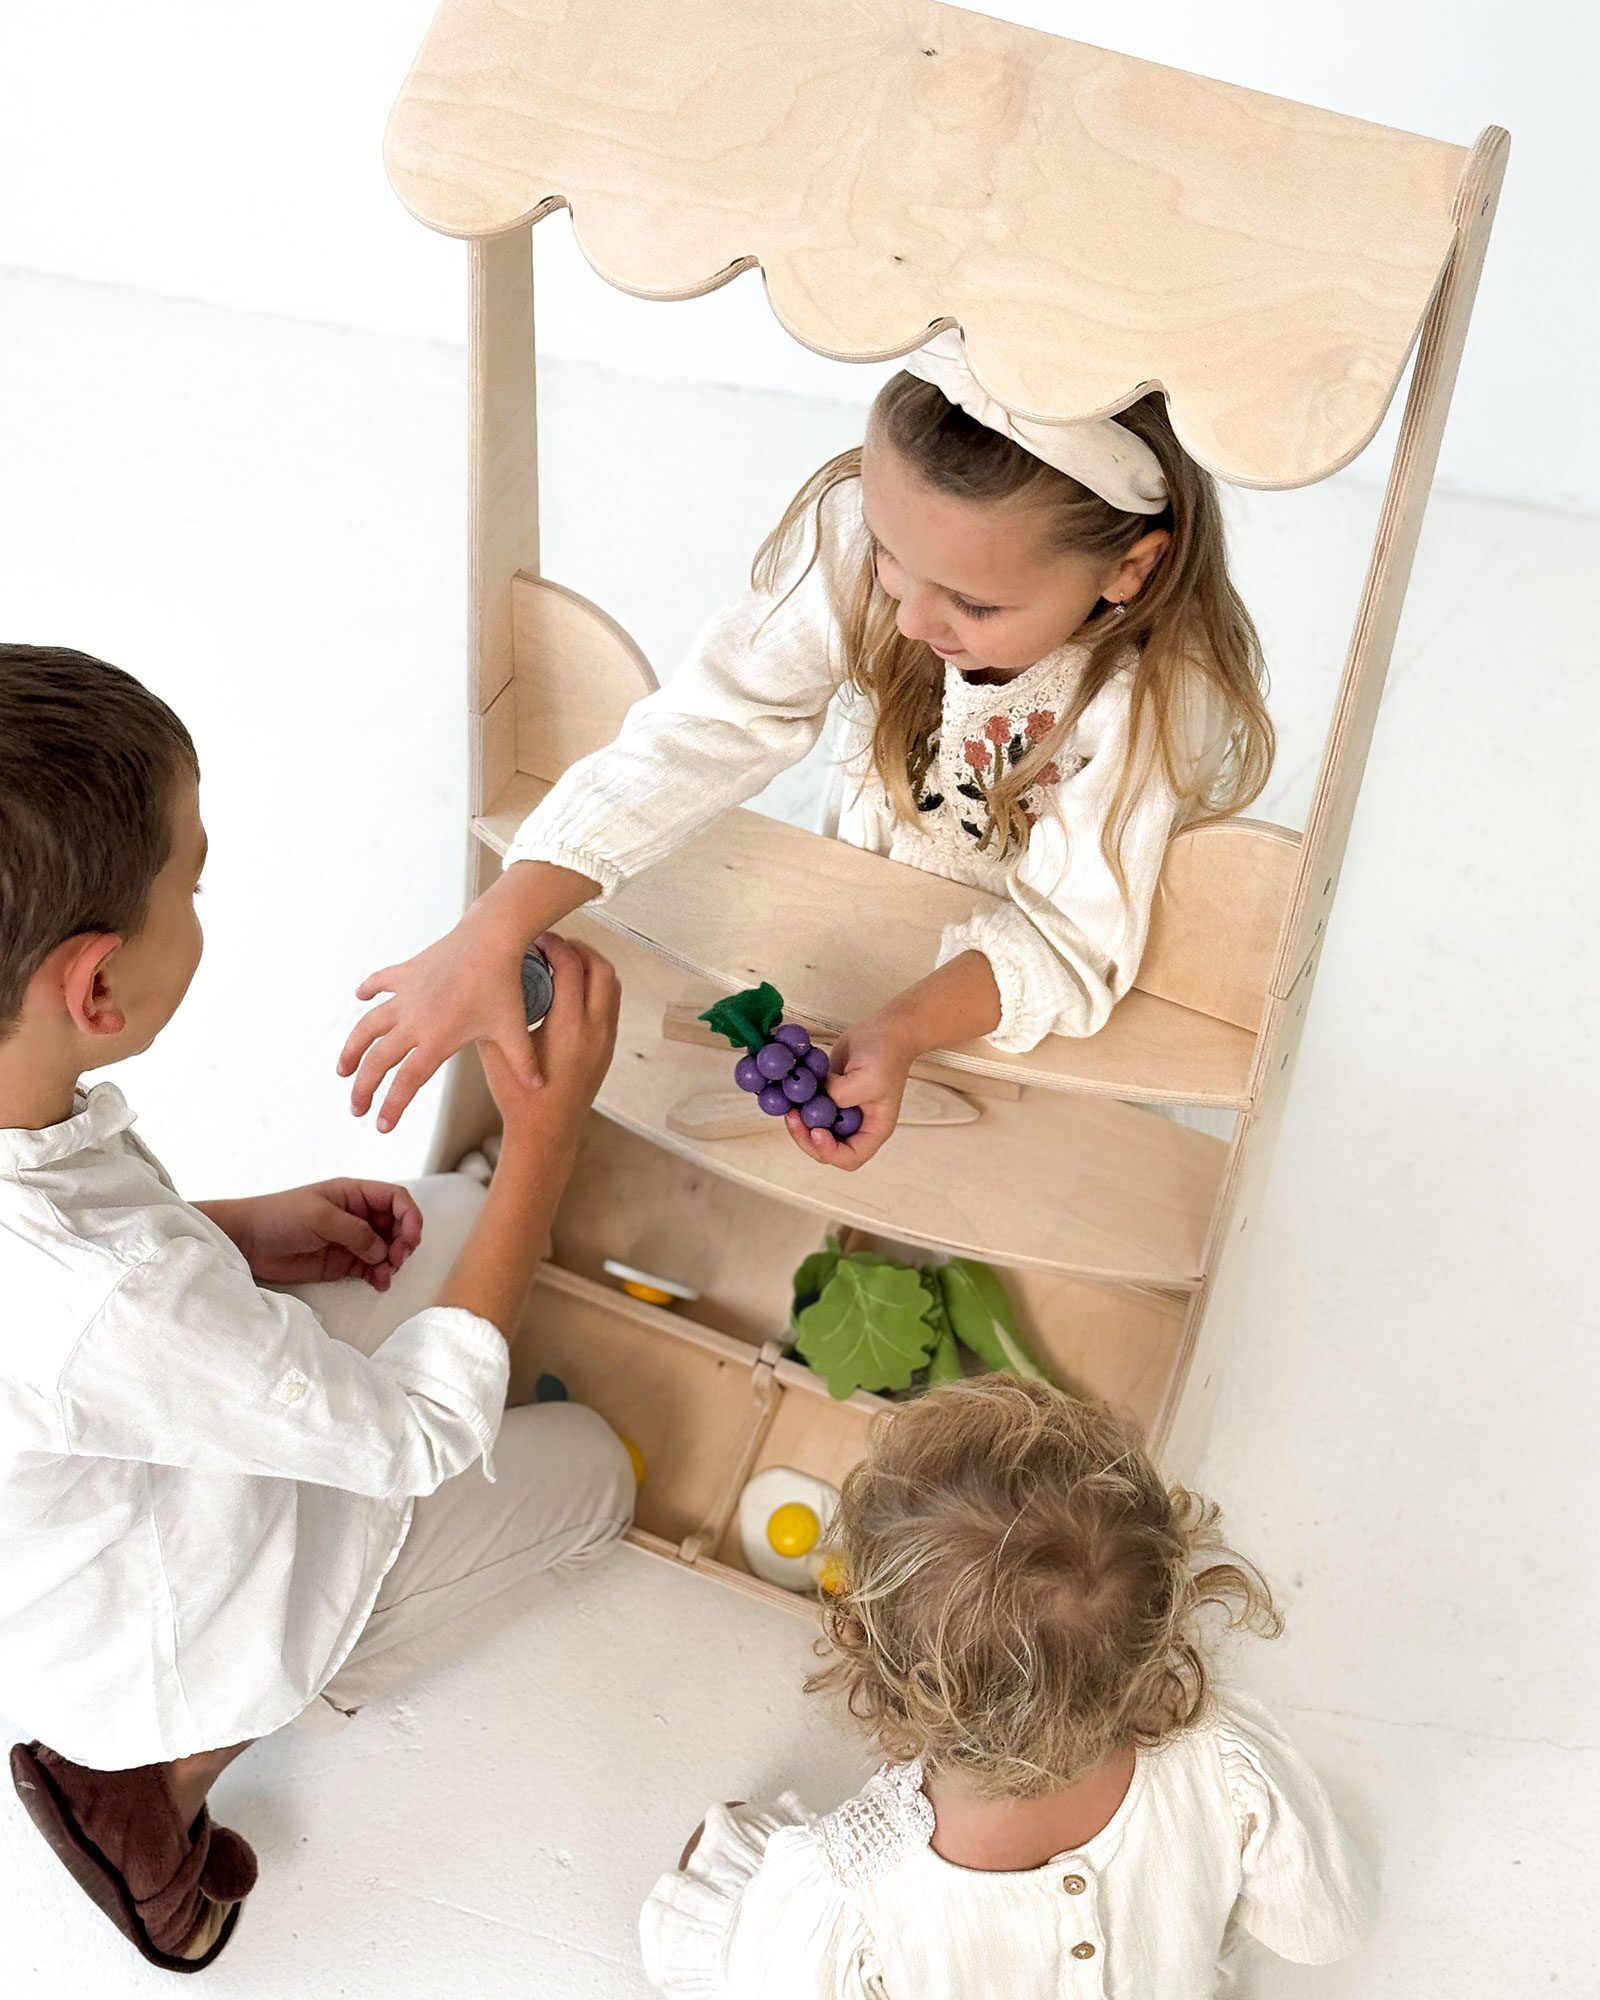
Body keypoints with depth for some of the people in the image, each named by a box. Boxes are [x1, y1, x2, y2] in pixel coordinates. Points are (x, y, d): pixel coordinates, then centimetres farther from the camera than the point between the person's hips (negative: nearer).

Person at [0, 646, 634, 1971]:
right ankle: (162, 1774, 10)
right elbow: (424, 1436, -28)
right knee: (586, 1468, 12)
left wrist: (236, 1233, -8)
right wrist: (548, 1129, -26)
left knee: (458, 1219, 12)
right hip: (141, 1641, -6)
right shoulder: (108, 1313, -44)